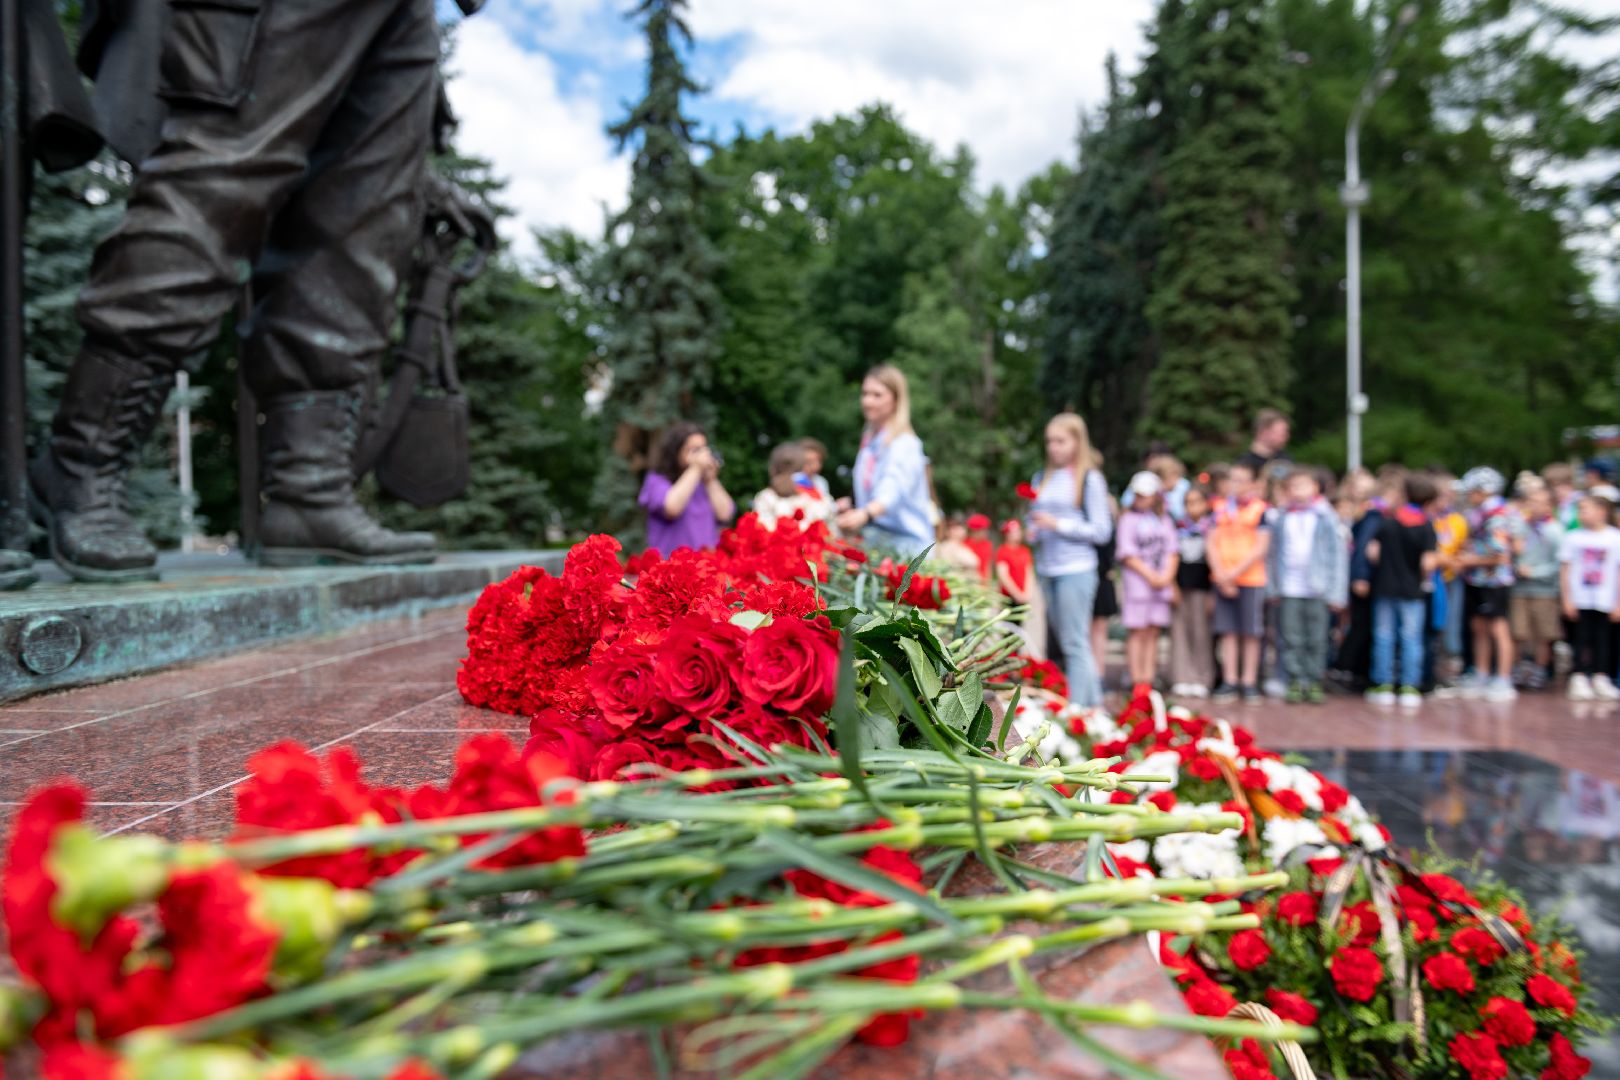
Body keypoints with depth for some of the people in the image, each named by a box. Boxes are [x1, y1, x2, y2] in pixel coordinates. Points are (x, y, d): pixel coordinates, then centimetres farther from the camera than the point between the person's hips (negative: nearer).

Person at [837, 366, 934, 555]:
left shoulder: (904, 444, -12)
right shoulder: (868, 441, 13)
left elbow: (893, 490, -30)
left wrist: (865, 514, -47)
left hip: (905, 541, -6)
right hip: (872, 540, 6)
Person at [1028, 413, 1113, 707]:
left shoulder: (1090, 480, -3)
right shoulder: (1042, 479, 14)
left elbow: (1102, 531, -7)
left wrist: (1059, 525, -14)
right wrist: (1033, 531, -1)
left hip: (1077, 570, -6)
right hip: (1046, 570, 6)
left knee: (1074, 643, -6)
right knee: (1064, 641, 11)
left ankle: (1078, 707, -2)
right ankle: (1093, 699, 21)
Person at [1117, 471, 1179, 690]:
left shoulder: (1164, 520, 14)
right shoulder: (1129, 519, 0)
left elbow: (1172, 551, 12)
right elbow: (1127, 554, -6)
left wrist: (1167, 576, -4)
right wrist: (1150, 575, -10)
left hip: (1162, 584, 4)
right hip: (1137, 582, -4)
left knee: (1153, 632, 4)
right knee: (1137, 632, -5)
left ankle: (1148, 679, 8)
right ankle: (1136, 680, -4)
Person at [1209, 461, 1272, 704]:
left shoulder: (1261, 509, -2)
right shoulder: (1220, 508, 9)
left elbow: (1261, 547, -8)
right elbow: (1212, 543, 6)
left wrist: (1235, 572, -13)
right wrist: (1220, 574, -7)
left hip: (1251, 578, -3)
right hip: (1223, 580, 3)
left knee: (1251, 633, 2)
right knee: (1228, 631, 5)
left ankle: (1249, 683, 10)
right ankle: (1229, 682, 10)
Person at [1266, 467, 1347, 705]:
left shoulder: (1326, 518, 2)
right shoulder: (1281, 519, 8)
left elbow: (1338, 554, 2)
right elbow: (1272, 554, 11)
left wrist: (1336, 593, -2)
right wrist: (1273, 586, 4)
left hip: (1317, 589, -1)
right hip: (1289, 589, 1)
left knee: (1316, 640, 3)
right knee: (1290, 639, 1)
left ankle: (1314, 682, 11)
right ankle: (1296, 680, 8)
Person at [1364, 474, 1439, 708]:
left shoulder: (1387, 521, -1)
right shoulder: (1426, 527, -8)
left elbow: (1372, 551, -5)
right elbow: (1428, 562, -17)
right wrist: (1424, 579, 2)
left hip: (1385, 586, 2)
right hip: (1413, 591, -2)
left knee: (1384, 636, 8)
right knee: (1411, 638, 5)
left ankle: (1383, 686, 12)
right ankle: (1410, 688, 6)